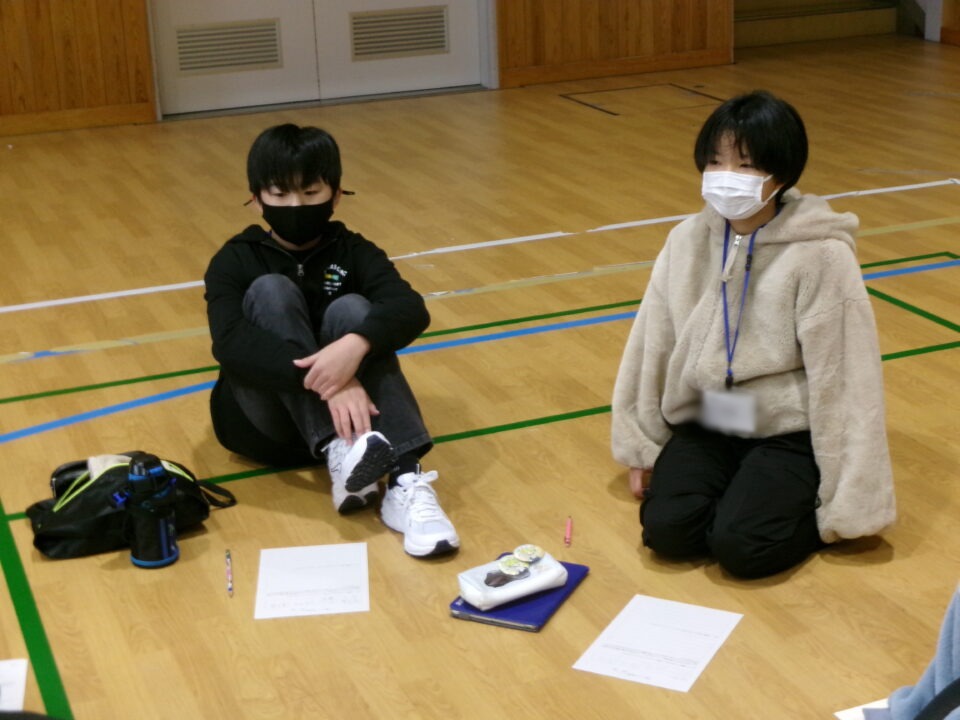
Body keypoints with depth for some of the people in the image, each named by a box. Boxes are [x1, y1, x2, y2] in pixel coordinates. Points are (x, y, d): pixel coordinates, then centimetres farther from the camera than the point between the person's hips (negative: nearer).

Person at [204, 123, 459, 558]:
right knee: (271, 290, -20)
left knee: (351, 310, -23)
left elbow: (411, 310, -18)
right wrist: (322, 379, -38)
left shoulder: (352, 252, 3)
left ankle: (405, 480, -39)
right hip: (263, 421, -1)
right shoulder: (235, 261, -1)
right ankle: (337, 456, -40)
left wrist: (356, 344, -40)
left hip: (346, 408, 1)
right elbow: (230, 343, -23)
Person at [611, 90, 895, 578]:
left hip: (788, 432, -4)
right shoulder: (688, 240, -3)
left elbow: (842, 374, -14)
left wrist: (847, 500, -11)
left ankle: (800, 502, 7)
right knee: (667, 529, -17)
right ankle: (738, 489, 12)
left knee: (741, 546, -23)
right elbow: (653, 344, 5)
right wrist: (641, 446, 10)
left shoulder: (820, 257, -18)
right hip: (706, 423, 5)